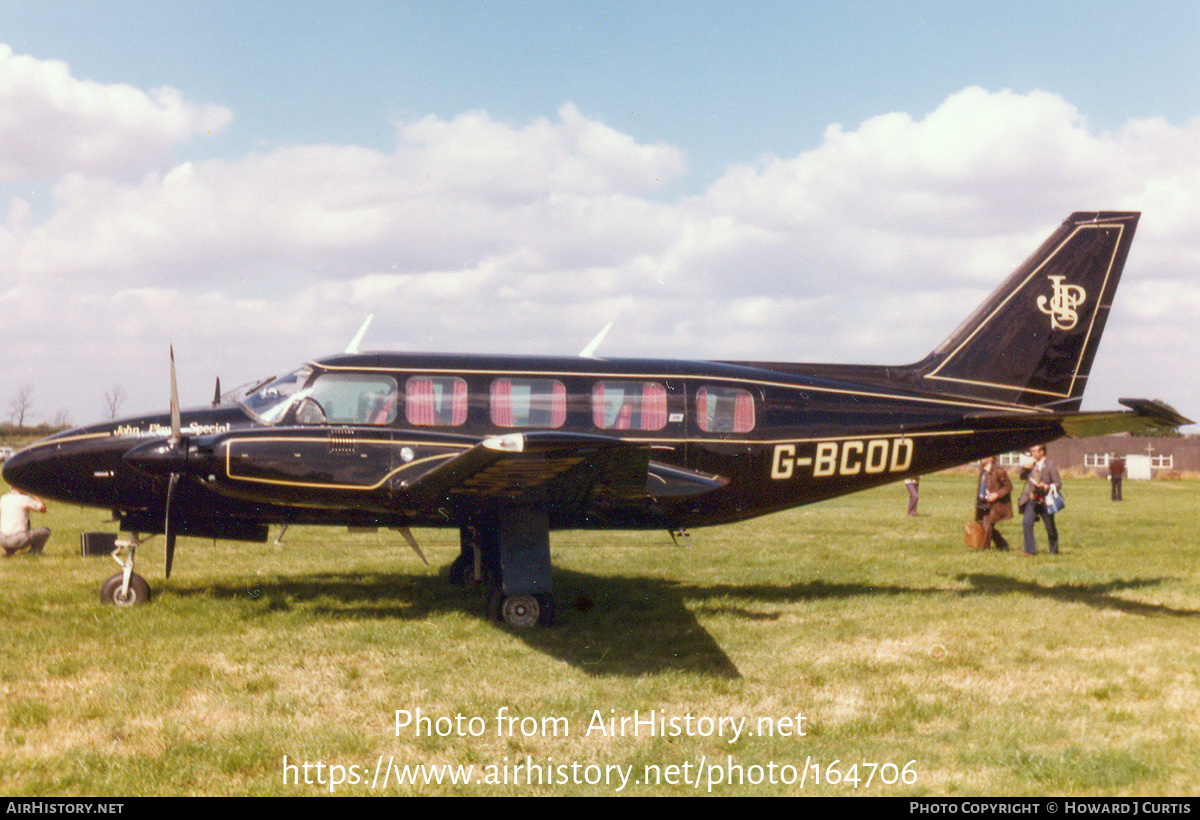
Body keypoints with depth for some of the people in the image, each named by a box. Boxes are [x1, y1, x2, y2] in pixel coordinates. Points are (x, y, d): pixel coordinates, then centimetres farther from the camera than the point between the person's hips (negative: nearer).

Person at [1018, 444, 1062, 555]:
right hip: (1032, 500, 4)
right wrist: (1025, 468, -2)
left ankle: (1054, 550, 24)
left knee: (1050, 527, 7)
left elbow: (1058, 484, -7)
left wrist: (1046, 486, -24)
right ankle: (1030, 550, -7)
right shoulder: (1031, 463, 9)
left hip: (1045, 501, -4)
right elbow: (1022, 477, 17)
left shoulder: (1050, 465, -7)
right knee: (1027, 523, -12)